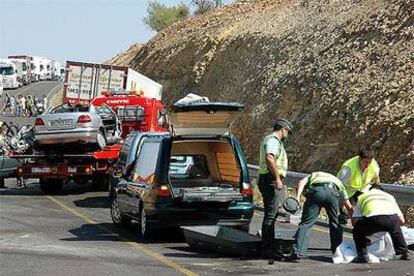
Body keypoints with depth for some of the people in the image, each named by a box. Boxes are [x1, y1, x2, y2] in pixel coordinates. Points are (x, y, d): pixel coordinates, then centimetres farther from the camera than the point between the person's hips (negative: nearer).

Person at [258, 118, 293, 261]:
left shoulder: (272, 140, 22)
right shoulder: (273, 140, -12)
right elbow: (269, 158, -29)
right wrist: (277, 178, -29)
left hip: (269, 181, 11)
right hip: (272, 180, -11)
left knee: (271, 215, 14)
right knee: (270, 215, -10)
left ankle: (268, 248, 19)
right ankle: (267, 249, -10)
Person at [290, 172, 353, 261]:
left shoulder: (312, 176, 42)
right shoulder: (337, 181, 43)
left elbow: (301, 182, 15)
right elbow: (349, 206, 35)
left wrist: (298, 196, 2)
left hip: (315, 190, -1)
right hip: (333, 192, 1)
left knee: (306, 223, 1)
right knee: (335, 224, 21)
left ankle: (298, 253, -9)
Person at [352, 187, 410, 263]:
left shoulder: (362, 197, 35)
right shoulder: (389, 196, 39)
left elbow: (354, 220, 28)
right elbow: (402, 220, 34)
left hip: (373, 218, -3)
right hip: (392, 217, 3)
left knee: (357, 232, 26)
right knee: (396, 231, 39)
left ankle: (362, 256, 12)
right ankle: (404, 253, 35)